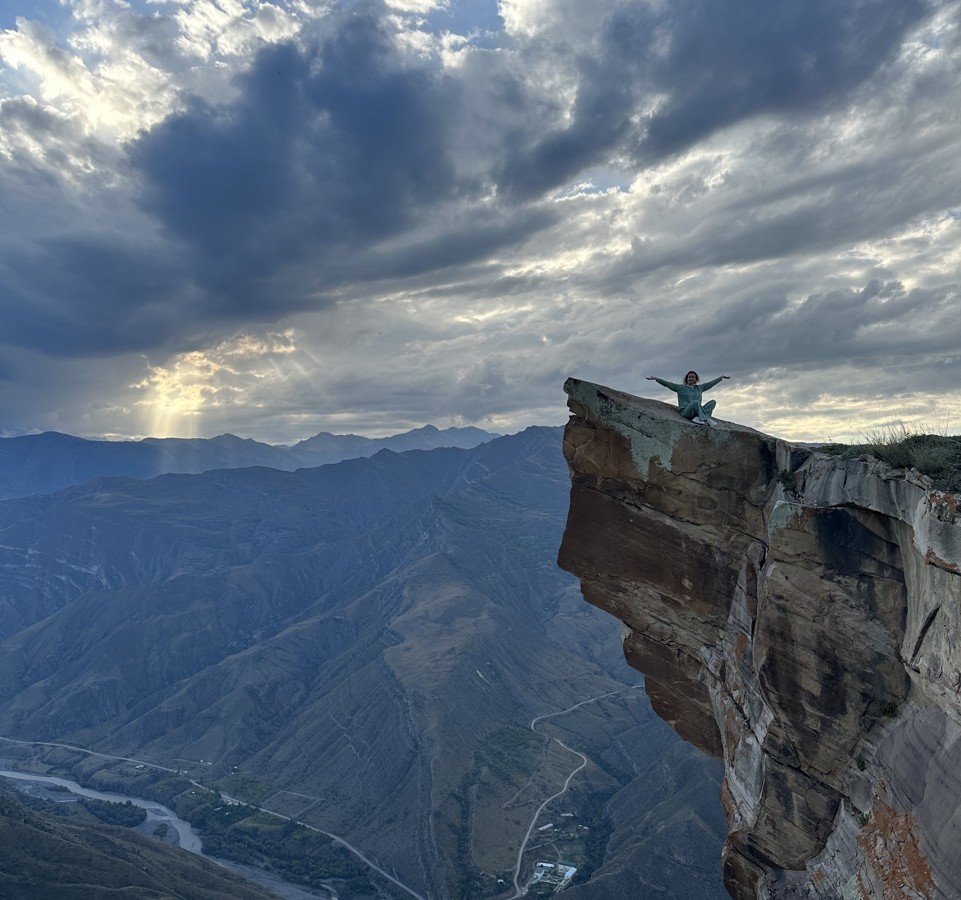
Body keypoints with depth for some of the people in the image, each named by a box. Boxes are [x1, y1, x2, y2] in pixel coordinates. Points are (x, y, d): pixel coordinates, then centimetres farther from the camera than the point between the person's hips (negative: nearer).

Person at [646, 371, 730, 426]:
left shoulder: (699, 388, 21)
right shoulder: (681, 388, 9)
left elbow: (710, 383, 29)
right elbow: (668, 384, 1)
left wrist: (722, 377, 34)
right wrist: (656, 378, -9)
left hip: (697, 411, 5)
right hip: (685, 411, -5)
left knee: (713, 401, -13)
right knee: (696, 402, -35)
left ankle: (699, 418, -34)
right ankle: (706, 420, -37)